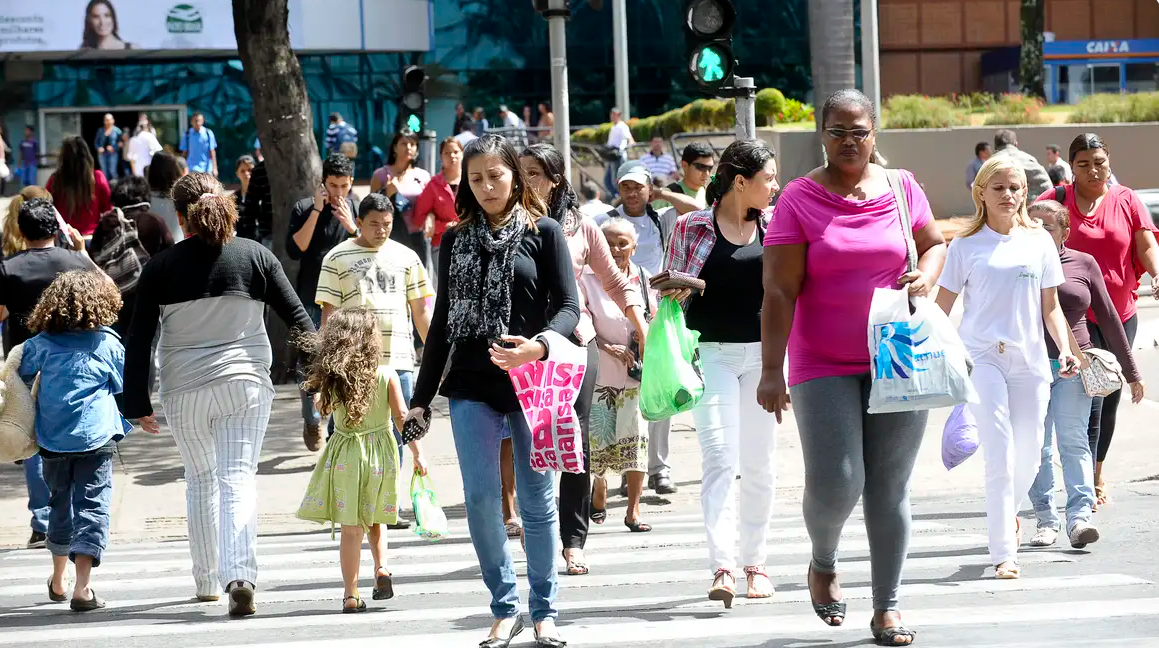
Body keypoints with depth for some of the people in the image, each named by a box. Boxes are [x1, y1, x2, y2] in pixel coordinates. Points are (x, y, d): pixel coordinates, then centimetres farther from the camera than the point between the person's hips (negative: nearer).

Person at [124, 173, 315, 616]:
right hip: (246, 383, 0)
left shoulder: (161, 267, -2)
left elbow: (139, 341, -2)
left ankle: (207, 580, 25)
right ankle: (240, 576, -23)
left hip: (184, 391, 1)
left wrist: (138, 403, 4)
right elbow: (298, 318, 2)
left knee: (200, 480, 18)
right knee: (238, 479, -4)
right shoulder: (255, 256, -1)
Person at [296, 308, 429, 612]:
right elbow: (402, 416, -7)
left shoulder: (332, 379, -5)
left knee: (351, 528, 3)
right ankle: (381, 568, 2)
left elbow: (322, 406, 13)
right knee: (375, 520, 22)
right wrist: (417, 452, -2)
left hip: (345, 456, 0)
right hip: (381, 452, 0)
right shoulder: (387, 375, -8)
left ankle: (351, 593, 1)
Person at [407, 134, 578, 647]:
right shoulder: (456, 241, 11)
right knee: (480, 499, -3)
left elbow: (568, 307, -4)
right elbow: (443, 322, 15)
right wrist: (421, 397, 12)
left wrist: (538, 345, -24)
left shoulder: (543, 233, 2)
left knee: (536, 499, 2)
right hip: (471, 387, 3)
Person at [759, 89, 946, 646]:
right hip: (823, 366, -2)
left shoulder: (902, 188, 5)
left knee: (890, 488, 4)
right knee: (835, 483, -11)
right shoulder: (798, 199, -4)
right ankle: (823, 563, 22)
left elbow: (935, 244, 21)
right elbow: (779, 292, -8)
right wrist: (771, 371, -14)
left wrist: (925, 277, -3)